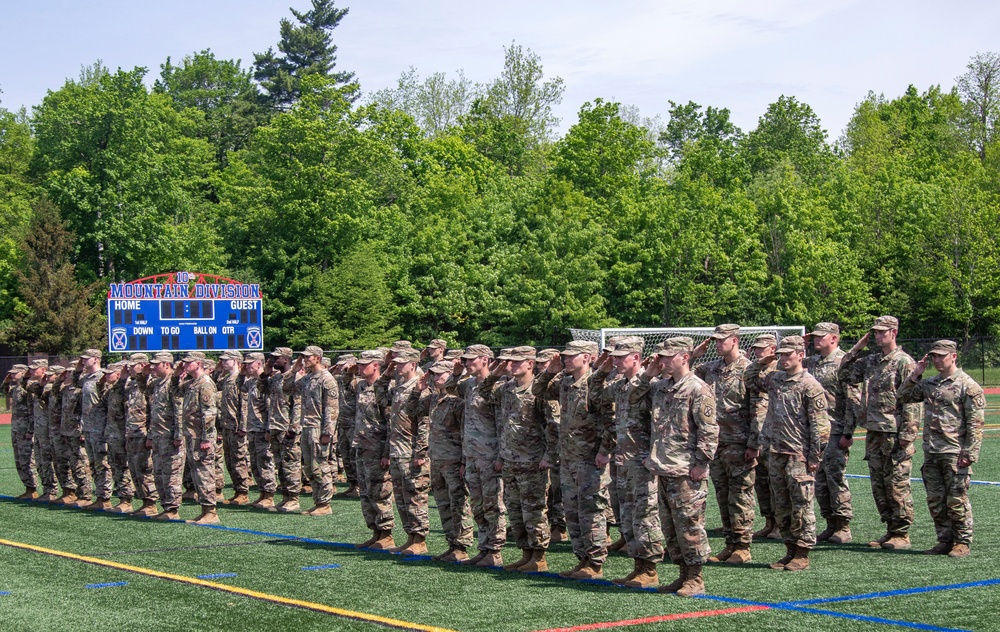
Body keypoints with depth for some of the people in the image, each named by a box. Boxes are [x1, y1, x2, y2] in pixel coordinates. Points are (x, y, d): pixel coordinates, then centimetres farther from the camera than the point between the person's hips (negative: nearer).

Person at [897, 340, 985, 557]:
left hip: (955, 453, -7)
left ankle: (962, 542, 8)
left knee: (957, 500, -2)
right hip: (931, 452, 7)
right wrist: (915, 375, 5)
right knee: (935, 501, 9)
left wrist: (969, 453, -15)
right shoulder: (929, 384, 13)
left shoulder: (968, 386, -7)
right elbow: (903, 396, 17)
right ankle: (945, 540, 19)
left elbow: (975, 423, -10)